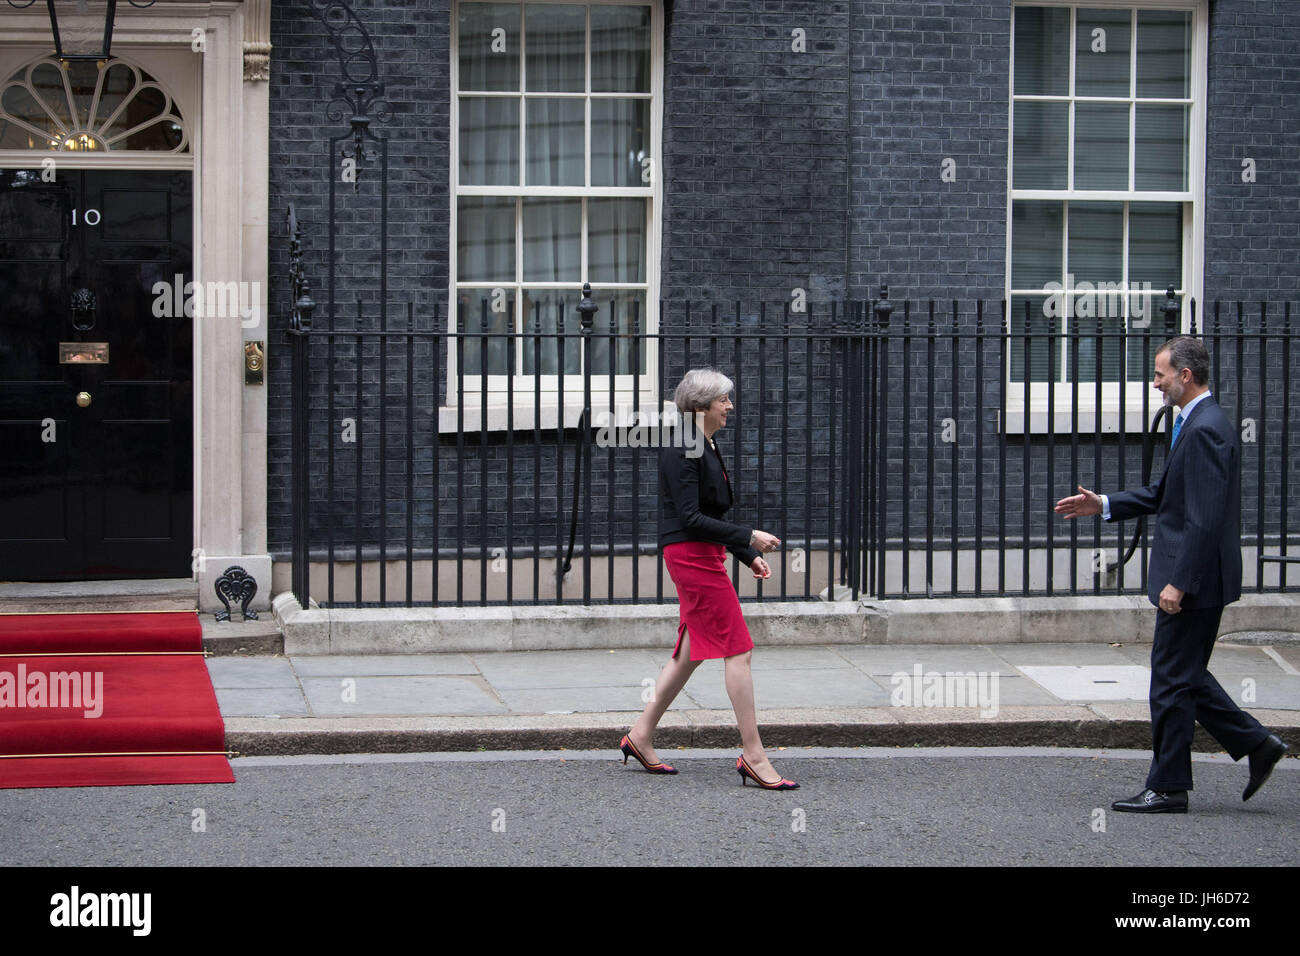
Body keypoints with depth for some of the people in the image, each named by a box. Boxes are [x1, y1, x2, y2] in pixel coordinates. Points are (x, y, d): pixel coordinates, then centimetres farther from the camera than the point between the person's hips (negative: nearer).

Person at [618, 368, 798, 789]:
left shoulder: (706, 446, 15)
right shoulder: (681, 450, -16)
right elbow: (690, 517, -21)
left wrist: (749, 555, 17)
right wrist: (748, 538, -22)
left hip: (704, 554, 10)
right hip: (691, 554, -10)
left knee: (691, 651, 14)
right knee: (737, 650, -8)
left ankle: (641, 735, 22)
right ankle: (753, 755, -6)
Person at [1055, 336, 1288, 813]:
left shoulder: (1205, 431, -20)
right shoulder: (1199, 423, 13)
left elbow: (1205, 518, -25)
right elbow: (1167, 494, 22)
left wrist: (1178, 583, -24)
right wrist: (1104, 505, 16)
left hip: (1194, 579, -10)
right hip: (1194, 577, 10)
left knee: (1173, 680, -1)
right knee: (1184, 676, 17)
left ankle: (1168, 788, 7)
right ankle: (1255, 744, 19)